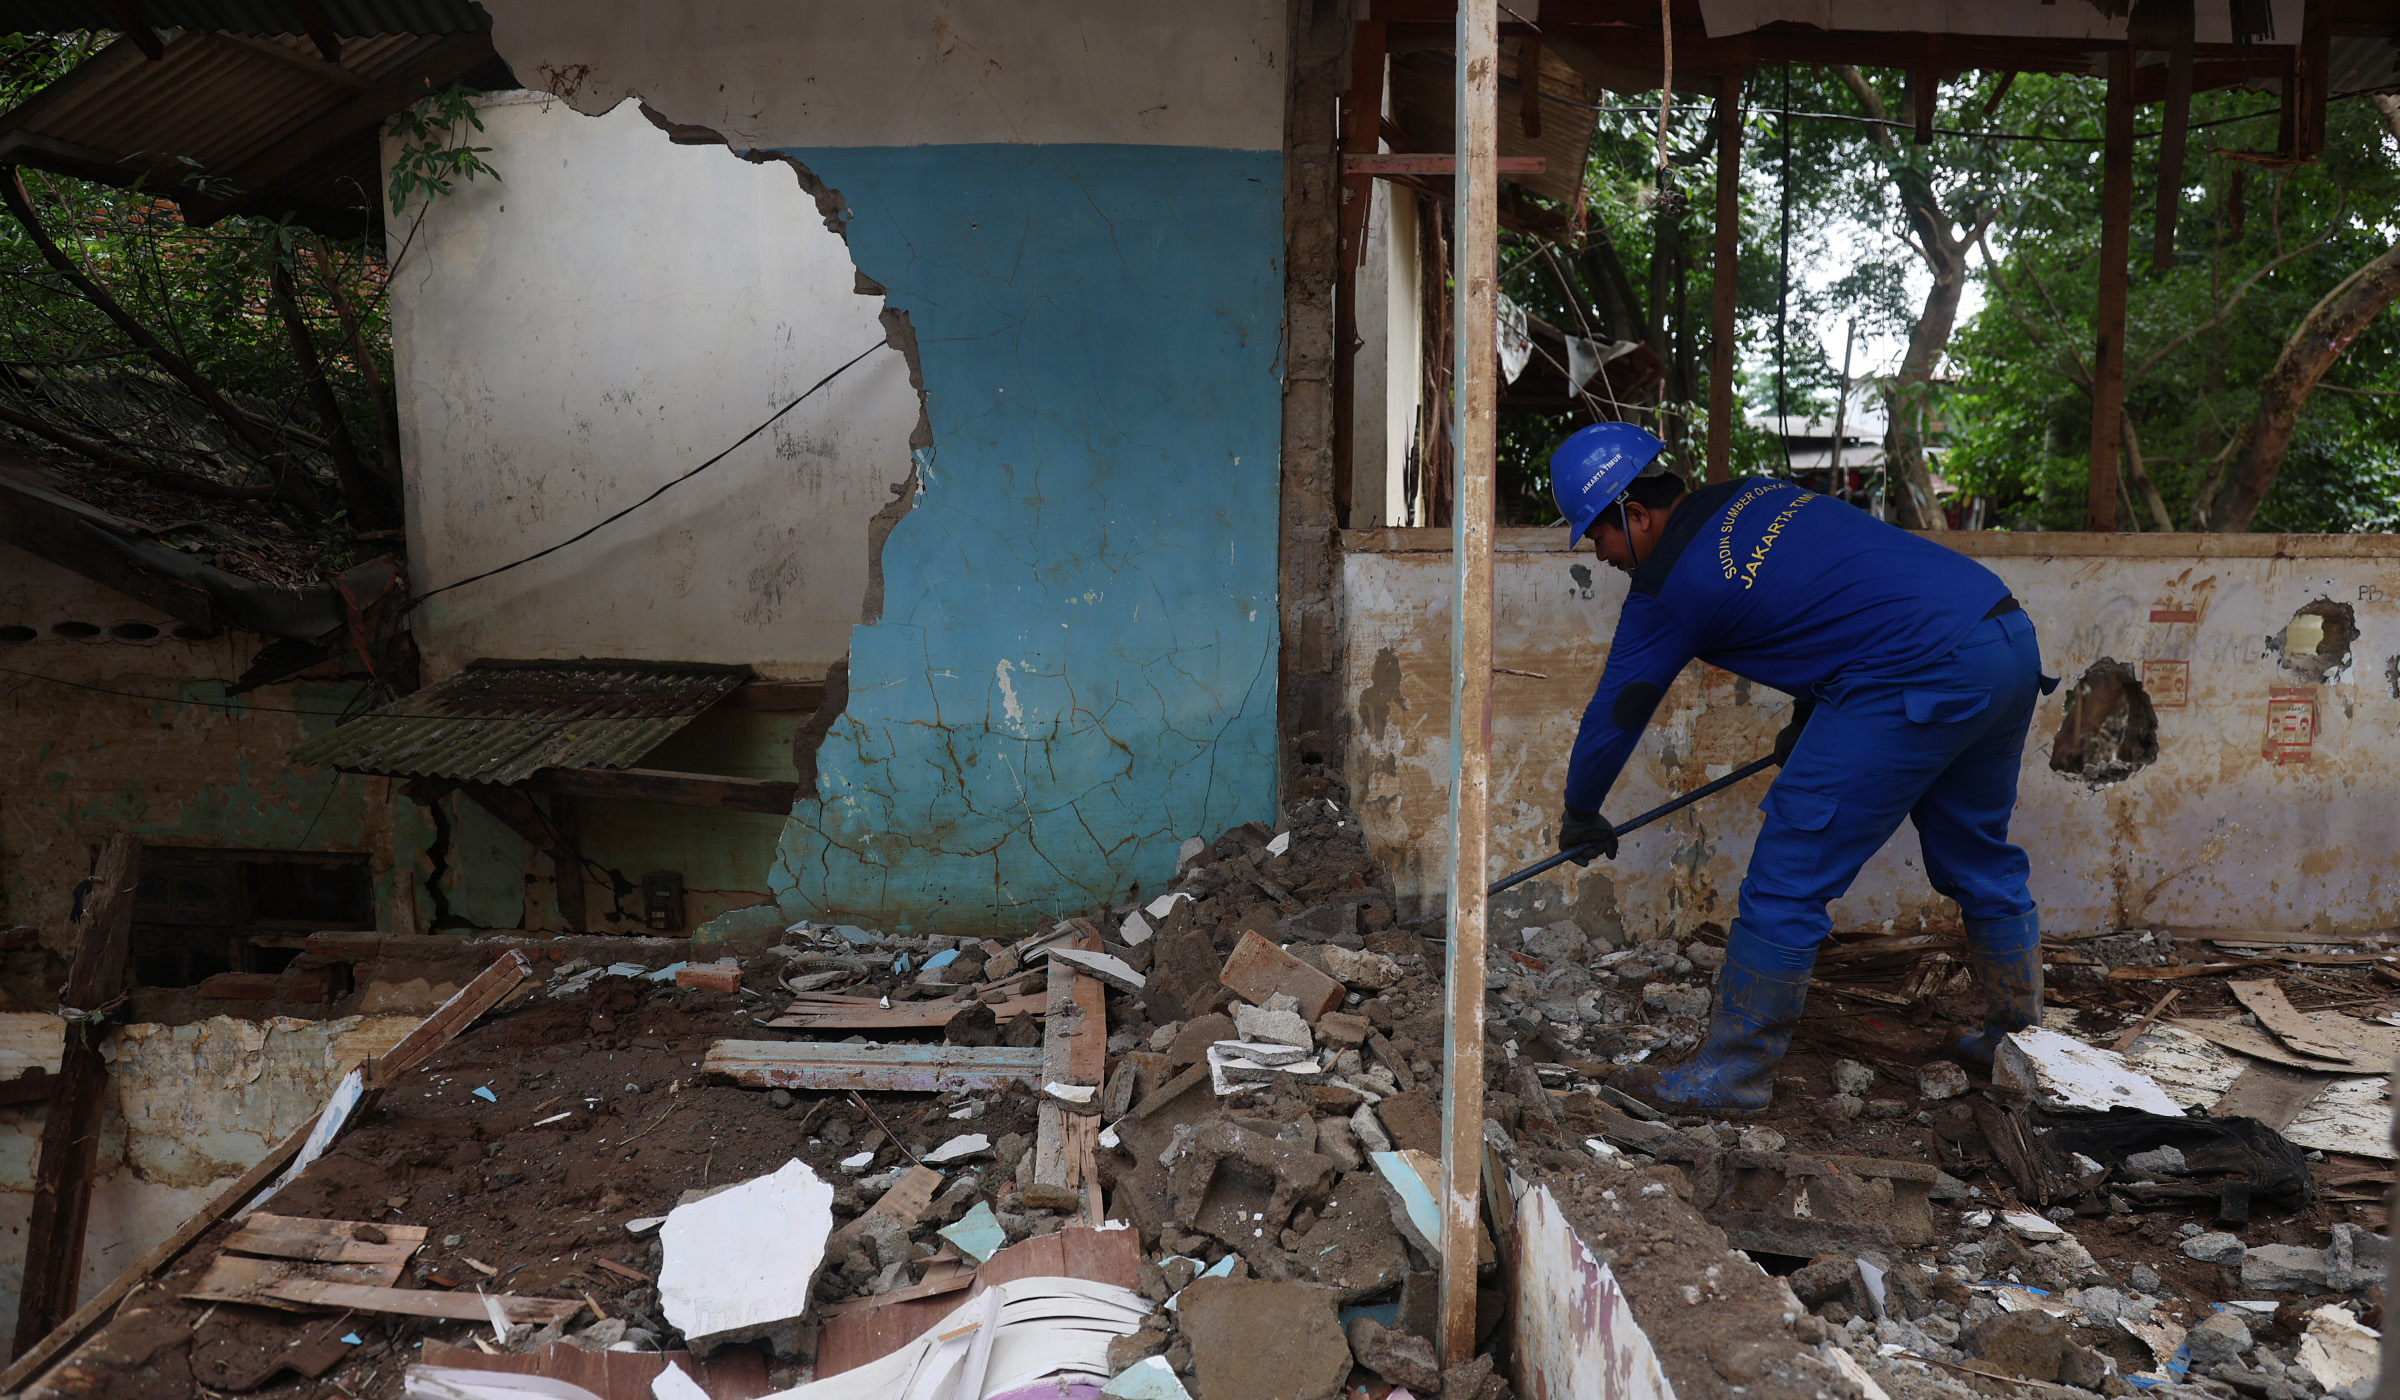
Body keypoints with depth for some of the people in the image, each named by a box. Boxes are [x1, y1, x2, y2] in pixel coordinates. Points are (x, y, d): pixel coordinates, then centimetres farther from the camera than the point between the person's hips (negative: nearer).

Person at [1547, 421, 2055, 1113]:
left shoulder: (1668, 586, -4)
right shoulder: (1752, 495, 18)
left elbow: (1614, 713, 6)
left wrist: (1581, 814, 22)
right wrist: (1806, 717, 36)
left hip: (1922, 679, -9)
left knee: (1788, 878, -2)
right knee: (1977, 858, 25)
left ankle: (1728, 1075, 7)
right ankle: (2019, 1037, 41)